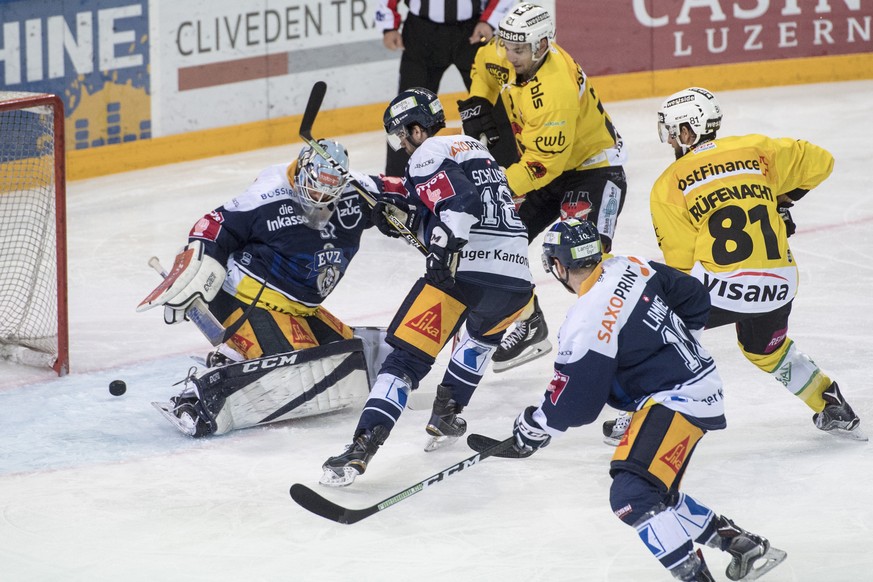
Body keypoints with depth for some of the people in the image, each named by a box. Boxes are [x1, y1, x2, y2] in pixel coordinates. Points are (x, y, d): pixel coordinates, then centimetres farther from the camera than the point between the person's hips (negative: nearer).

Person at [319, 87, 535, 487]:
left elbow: (459, 202, -15)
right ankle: (445, 416, 36)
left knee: (407, 357, -7)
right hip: (517, 277, 7)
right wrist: (400, 207, 26)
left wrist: (443, 247, -22)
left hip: (463, 270, -7)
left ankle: (361, 448, -17)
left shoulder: (428, 154, 2)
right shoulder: (474, 149, 27)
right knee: (483, 332, 38)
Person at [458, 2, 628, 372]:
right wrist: (477, 104, 2)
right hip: (545, 165, 9)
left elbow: (544, 165, -33)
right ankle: (530, 326, 16)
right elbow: (485, 63, 17)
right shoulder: (505, 57, -9)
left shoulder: (555, 91, -35)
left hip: (594, 166, -9)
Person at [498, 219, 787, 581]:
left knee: (632, 496, -19)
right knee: (657, 494, 20)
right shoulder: (631, 267, 3)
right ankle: (742, 544, 23)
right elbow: (695, 298, 15)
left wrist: (531, 429, 1)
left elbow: (575, 402, -15)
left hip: (678, 400, -10)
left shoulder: (588, 320, -21)